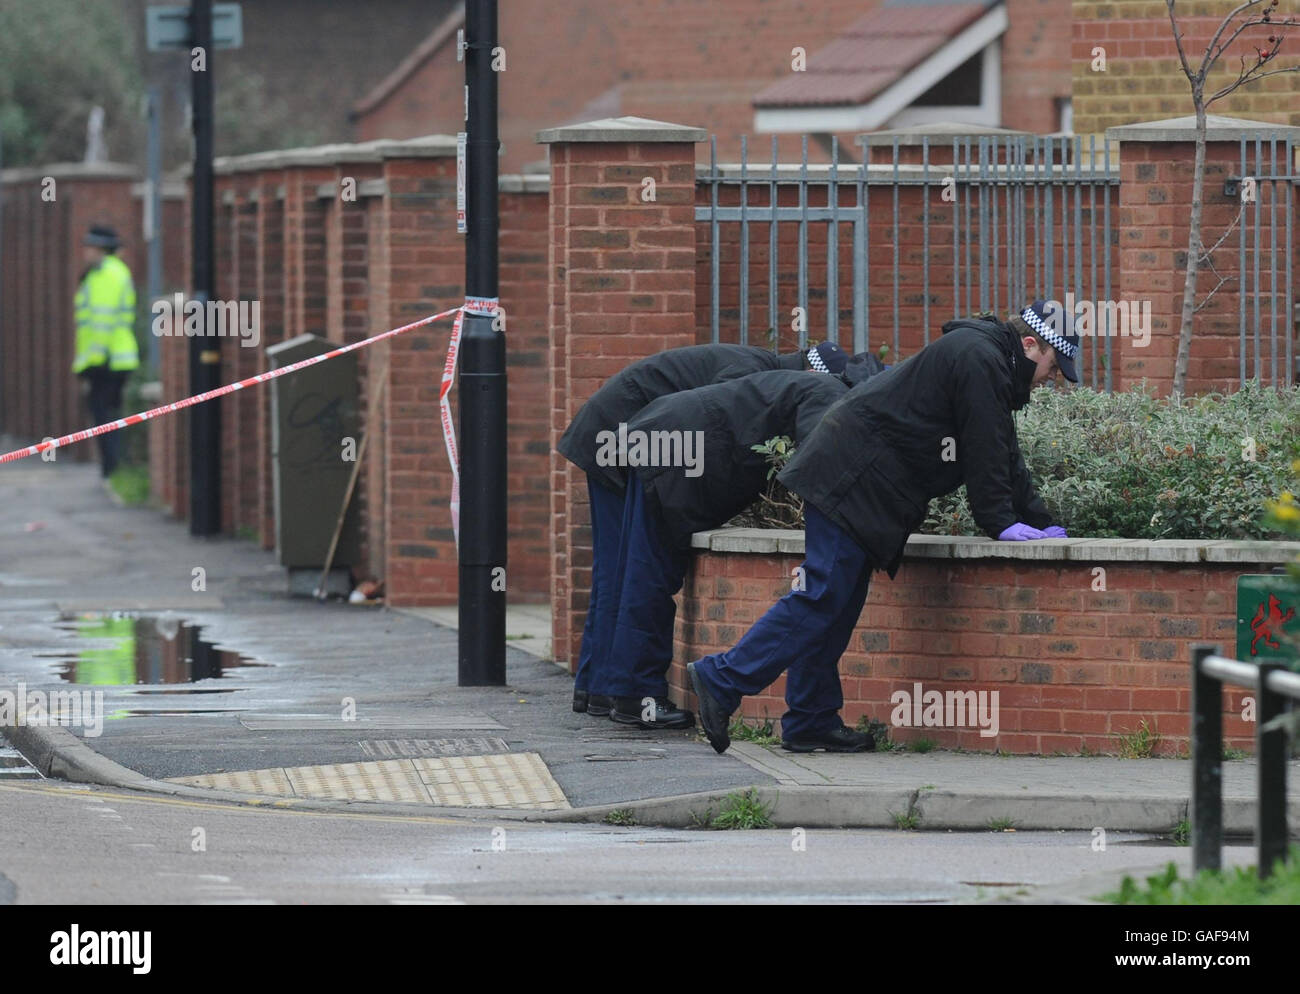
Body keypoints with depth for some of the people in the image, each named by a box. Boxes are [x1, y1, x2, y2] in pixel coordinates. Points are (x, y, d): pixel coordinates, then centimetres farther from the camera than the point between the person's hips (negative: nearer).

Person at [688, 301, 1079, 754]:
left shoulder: (983, 358, 23)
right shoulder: (978, 360, -11)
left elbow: (1005, 460, 28)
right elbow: (984, 453, -13)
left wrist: (1042, 524, 24)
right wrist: (1000, 523, -8)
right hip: (853, 481, -11)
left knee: (835, 604, 9)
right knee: (822, 598, -14)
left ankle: (812, 723, 10)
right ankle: (721, 679, -15)